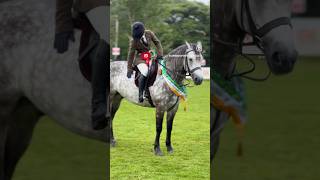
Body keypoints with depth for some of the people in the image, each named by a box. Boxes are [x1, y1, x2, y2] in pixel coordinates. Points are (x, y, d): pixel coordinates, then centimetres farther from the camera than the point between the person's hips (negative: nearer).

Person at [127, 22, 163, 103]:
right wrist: (129, 69, -9)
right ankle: (141, 94, -23)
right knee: (145, 72, -31)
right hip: (140, 59, -5)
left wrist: (160, 53, -11)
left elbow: (157, 42, 3)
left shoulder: (149, 33, -7)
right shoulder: (133, 41, -15)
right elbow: (131, 55, -11)